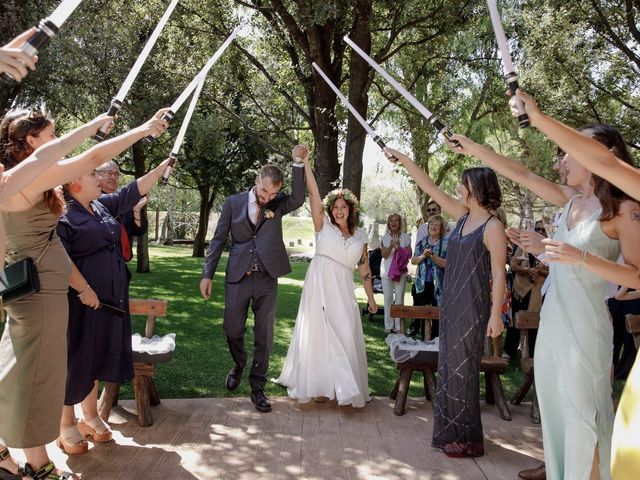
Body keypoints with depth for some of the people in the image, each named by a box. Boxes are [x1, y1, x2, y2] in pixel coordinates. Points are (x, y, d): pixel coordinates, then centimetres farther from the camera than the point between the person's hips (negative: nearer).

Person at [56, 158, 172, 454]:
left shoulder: (103, 206, 11)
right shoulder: (63, 215, -14)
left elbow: (135, 190, 17)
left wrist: (163, 167, 17)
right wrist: (84, 290, -22)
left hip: (109, 297, 8)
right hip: (82, 298, -8)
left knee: (98, 354, 15)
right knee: (75, 358, 3)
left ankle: (90, 415, 29)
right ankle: (66, 424, 18)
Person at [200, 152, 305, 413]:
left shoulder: (278, 204, 5)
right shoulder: (233, 202, 3)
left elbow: (298, 199, -17)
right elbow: (218, 239, 4)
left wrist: (298, 164, -23)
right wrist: (207, 274, 0)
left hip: (267, 278, 0)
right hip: (237, 277, 0)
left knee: (264, 335, 6)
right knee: (232, 330, 9)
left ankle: (257, 386, 19)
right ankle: (238, 366, 40)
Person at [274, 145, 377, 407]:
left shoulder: (360, 235, 10)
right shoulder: (324, 226, 3)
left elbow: (364, 268, 16)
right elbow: (313, 192, -7)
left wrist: (371, 297, 19)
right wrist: (304, 160, -15)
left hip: (343, 290, 2)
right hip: (319, 285, -2)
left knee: (346, 336, 0)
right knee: (317, 334, 3)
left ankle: (346, 387, 13)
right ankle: (317, 383, 16)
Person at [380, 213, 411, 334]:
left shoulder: (406, 237, 4)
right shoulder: (385, 237, 4)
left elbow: (409, 254, 2)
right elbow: (384, 255, -5)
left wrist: (399, 248, -14)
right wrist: (391, 246, -21)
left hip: (401, 271, 0)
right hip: (386, 271, 0)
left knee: (399, 299, 1)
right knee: (388, 299, 2)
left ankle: (398, 326, 7)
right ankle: (388, 326, 8)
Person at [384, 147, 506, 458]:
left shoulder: (492, 227, -12)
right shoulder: (462, 216, 9)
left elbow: (498, 274, -14)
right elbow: (429, 187, 11)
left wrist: (495, 315, -18)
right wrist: (402, 159, 10)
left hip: (472, 307, -8)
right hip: (450, 304, 8)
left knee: (463, 369, -1)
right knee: (449, 366, 12)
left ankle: (468, 439, 12)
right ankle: (452, 431, 24)